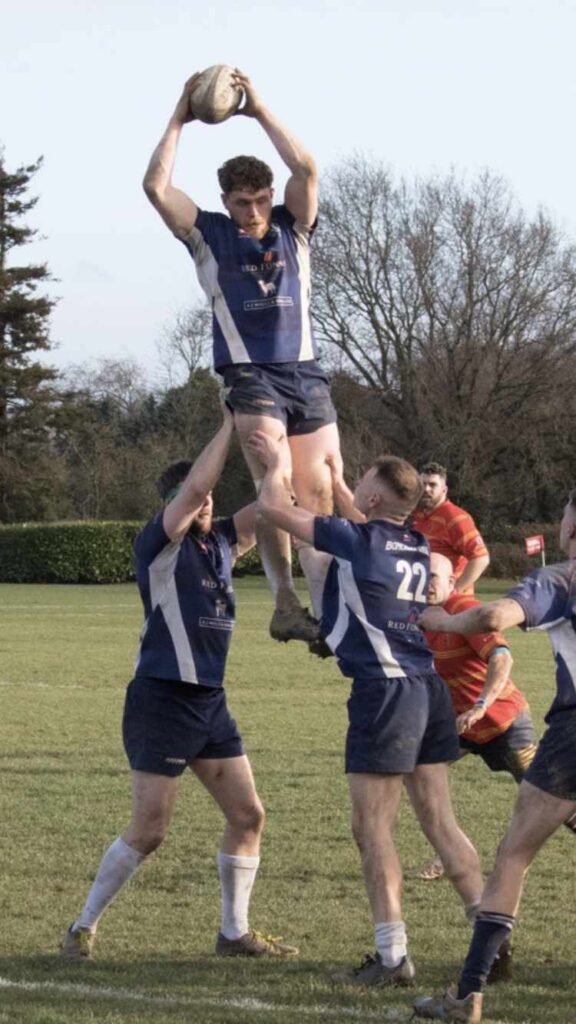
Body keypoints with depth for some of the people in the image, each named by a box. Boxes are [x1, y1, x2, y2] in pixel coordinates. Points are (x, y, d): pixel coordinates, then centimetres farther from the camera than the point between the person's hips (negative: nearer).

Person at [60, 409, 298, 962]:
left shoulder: (221, 542, 11)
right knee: (148, 832, -5)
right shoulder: (158, 544, -9)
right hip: (161, 699, -7)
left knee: (247, 815, 4)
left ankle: (235, 932, 13)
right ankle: (83, 927, 8)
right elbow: (194, 485, -22)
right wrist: (229, 427, -17)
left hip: (211, 700, 7)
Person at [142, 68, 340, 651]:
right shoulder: (207, 235, 6)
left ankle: (326, 611, -1)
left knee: (319, 492, -2)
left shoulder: (292, 228, 11)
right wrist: (178, 121, -3)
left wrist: (260, 112, -2)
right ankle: (285, 603, -19)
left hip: (305, 371, 3)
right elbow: (156, 187, -6)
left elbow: (306, 169, -4)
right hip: (249, 374, -3)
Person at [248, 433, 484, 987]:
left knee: (373, 826, -2)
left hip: (384, 691, -8)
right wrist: (324, 474, 41)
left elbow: (274, 506, -6)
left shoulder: (358, 540, -10)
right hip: (427, 688, 8)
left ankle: (393, 956, -3)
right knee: (440, 822, 11)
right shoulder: (416, 547, 11)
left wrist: (277, 462, 11)